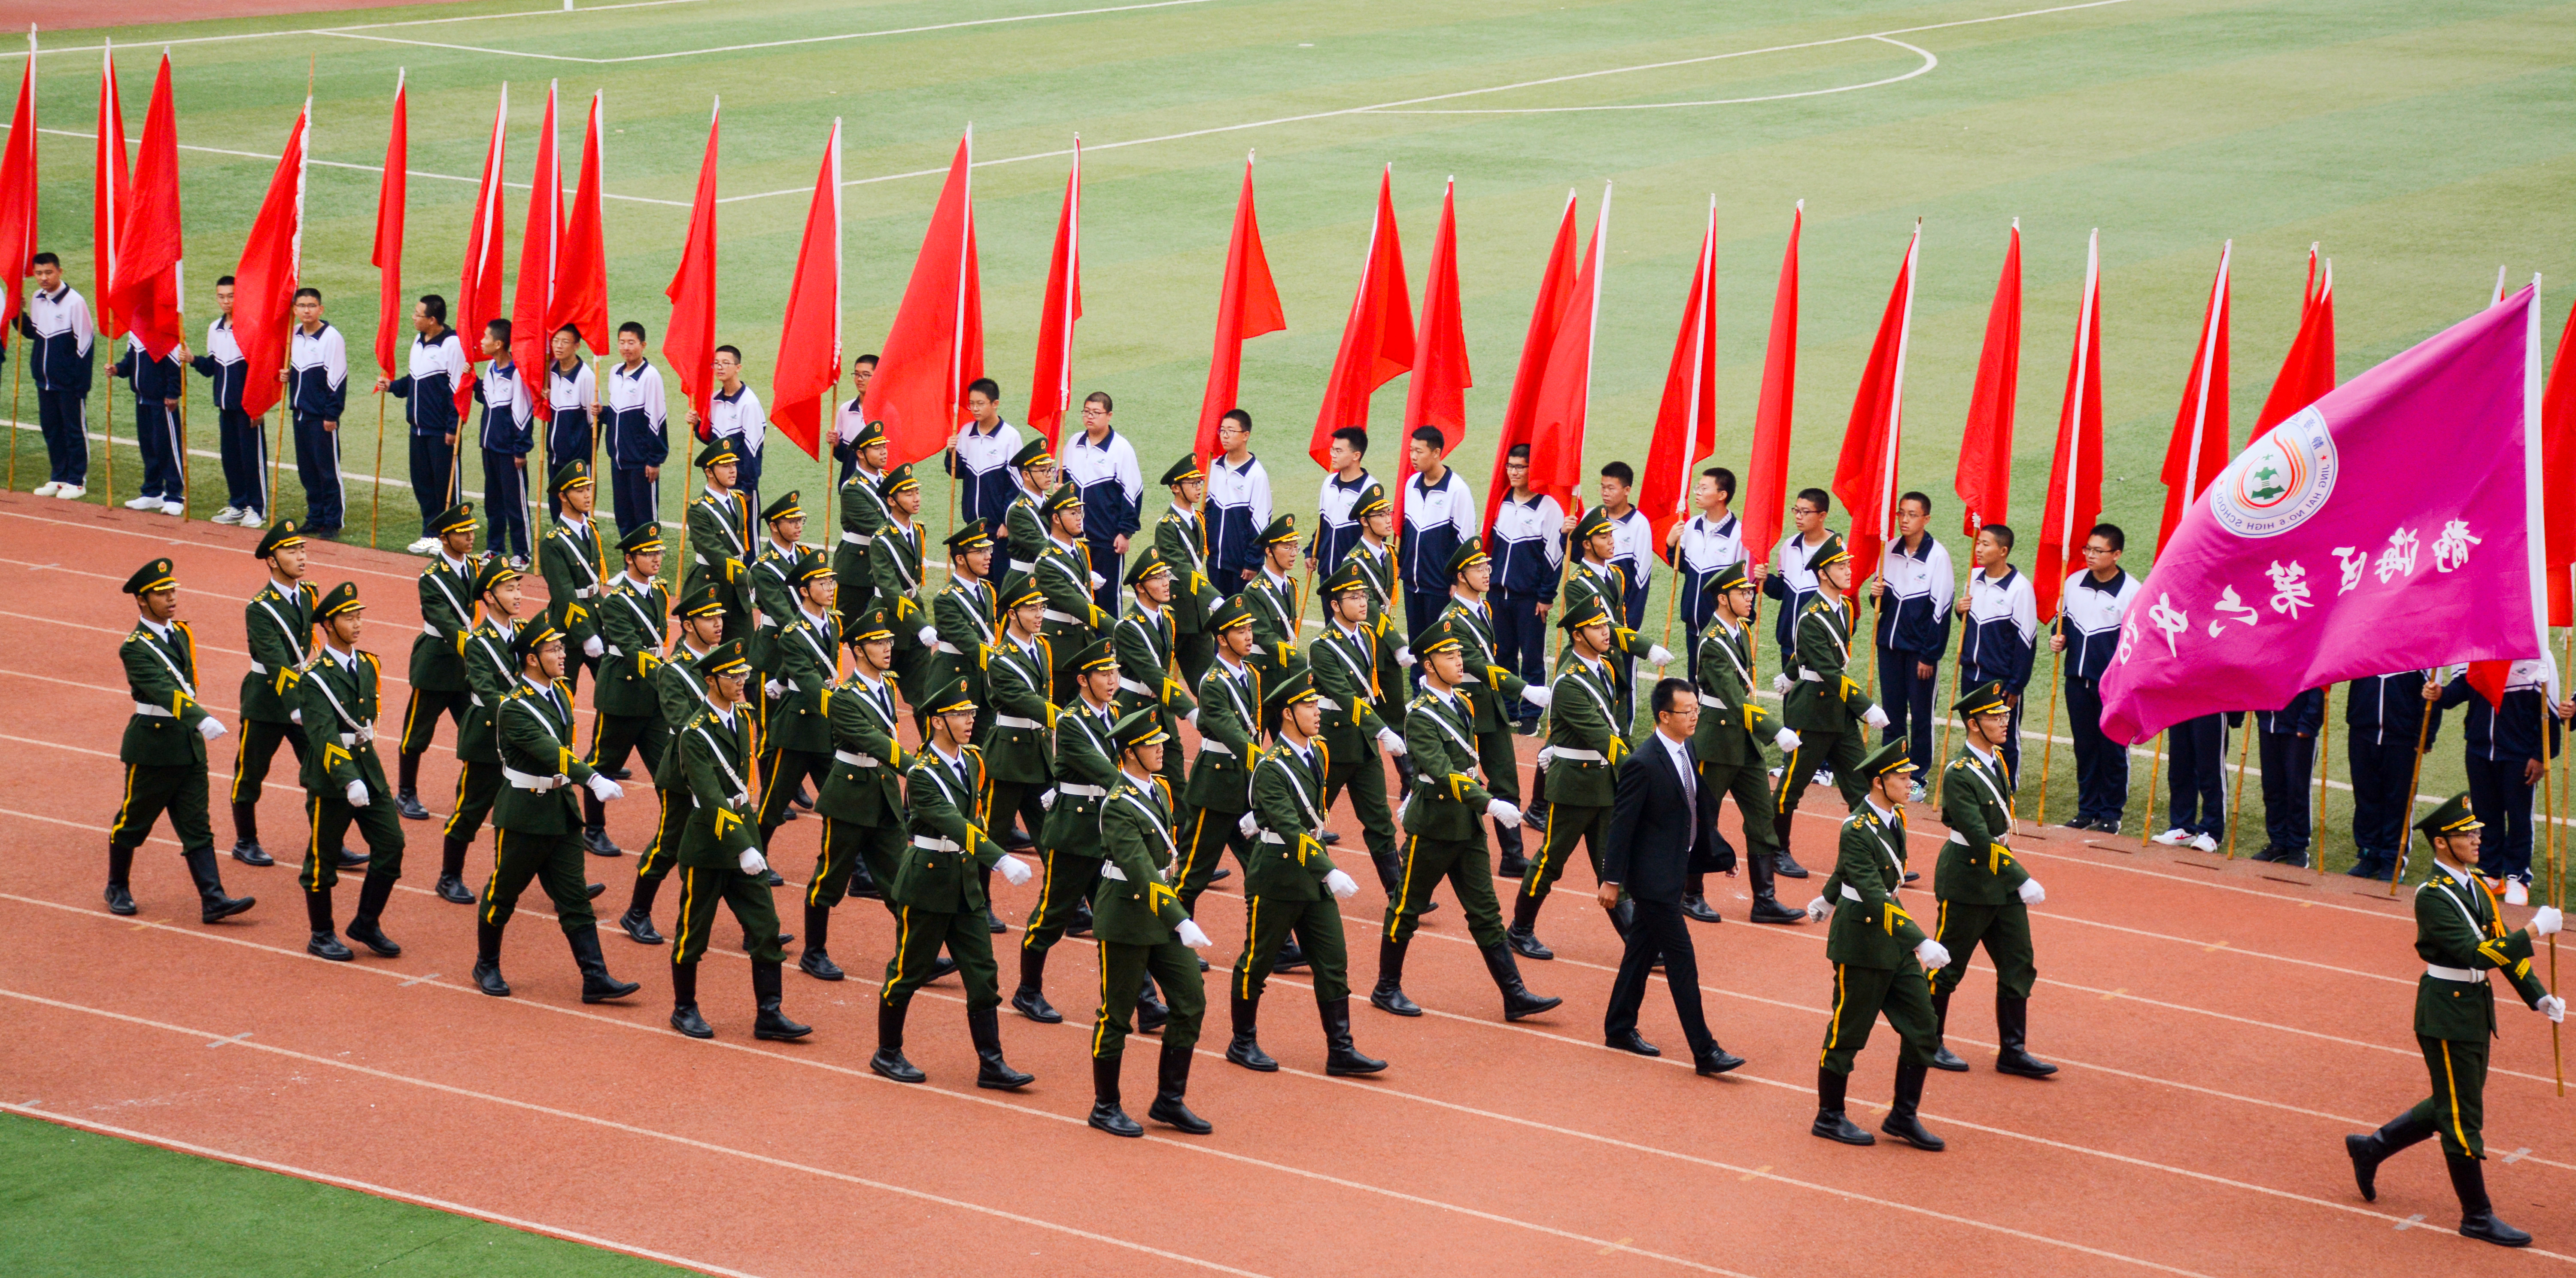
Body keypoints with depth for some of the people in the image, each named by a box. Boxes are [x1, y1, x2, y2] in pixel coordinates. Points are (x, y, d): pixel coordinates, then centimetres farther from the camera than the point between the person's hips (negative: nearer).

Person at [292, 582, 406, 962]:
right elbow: (323, 737, -25)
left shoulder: (368, 665, 5)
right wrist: (348, 781, -34)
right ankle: (322, 936, 19)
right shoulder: (315, 677, -16)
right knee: (323, 859, 4)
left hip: (369, 769, 6)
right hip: (329, 779, -6)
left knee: (391, 845, 0)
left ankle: (367, 924, 16)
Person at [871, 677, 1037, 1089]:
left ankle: (991, 1063, 5)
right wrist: (1001, 860, -40)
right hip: (927, 884, -7)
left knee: (983, 974, 3)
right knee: (909, 972, 6)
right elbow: (954, 825, -31)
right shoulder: (922, 774, -19)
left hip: (967, 883, 7)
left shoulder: (973, 761, 5)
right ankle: (888, 1054, 21)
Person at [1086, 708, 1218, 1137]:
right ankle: (1106, 1107, 17)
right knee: (1117, 1014, 3)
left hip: (1163, 913, 8)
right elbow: (1141, 873, -29)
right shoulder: (1119, 807, -20)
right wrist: (1182, 922, -35)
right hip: (1126, 919, -8)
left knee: (1191, 1002, 5)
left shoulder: (1159, 789, 6)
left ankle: (1170, 1101, 15)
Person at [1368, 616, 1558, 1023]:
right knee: (1407, 909, 6)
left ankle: (1515, 996, 2)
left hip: (1468, 826, 7)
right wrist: (1491, 804, -34)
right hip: (1432, 826, -7)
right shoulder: (1419, 716, -17)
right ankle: (1387, 989, 20)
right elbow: (1443, 773, -27)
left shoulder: (1462, 704, 8)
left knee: (1485, 912, 5)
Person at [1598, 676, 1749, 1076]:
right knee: (1682, 960, -7)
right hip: (1654, 876, -9)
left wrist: (1715, 851, 14)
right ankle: (1704, 1052, -4)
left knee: (1643, 949, 19)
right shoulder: (1642, 764, -22)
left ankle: (1619, 1028, 32)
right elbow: (1622, 824, -18)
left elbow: (1700, 807, 16)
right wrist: (1611, 879, -15)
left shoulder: (1688, 752, 4)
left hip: (1675, 870, 9)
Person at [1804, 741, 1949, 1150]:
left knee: (1924, 1030, 6)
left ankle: (1903, 1116, 17)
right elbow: (1875, 898, -30)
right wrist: (1920, 943, -37)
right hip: (1861, 941, -8)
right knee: (1848, 1032, 5)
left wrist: (1829, 898, 38)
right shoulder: (1858, 830, -23)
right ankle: (1829, 1117, 20)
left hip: (1893, 939, 8)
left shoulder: (1894, 817, 3)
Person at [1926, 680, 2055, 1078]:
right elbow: (1980, 839, -25)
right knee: (1948, 967, 6)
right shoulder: (1958, 774, -21)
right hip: (1967, 885, -8)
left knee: (2019, 967, 7)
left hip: (2002, 881, 8)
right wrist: (2023, 881, -26)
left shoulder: (1996, 761, 5)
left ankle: (2013, 1051, 14)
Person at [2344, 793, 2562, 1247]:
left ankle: (2371, 1147, 35)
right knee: (2463, 1116, -1)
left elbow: (2501, 945, 10)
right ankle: (2477, 1216, 8)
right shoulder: (2433, 896, -20)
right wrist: (2534, 930, -30)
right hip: (2447, 1012, -9)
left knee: (2452, 1106, 19)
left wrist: (2539, 997, 0)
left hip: (2476, 1008, 9)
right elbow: (2474, 954, -29)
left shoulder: (2477, 887, 8)